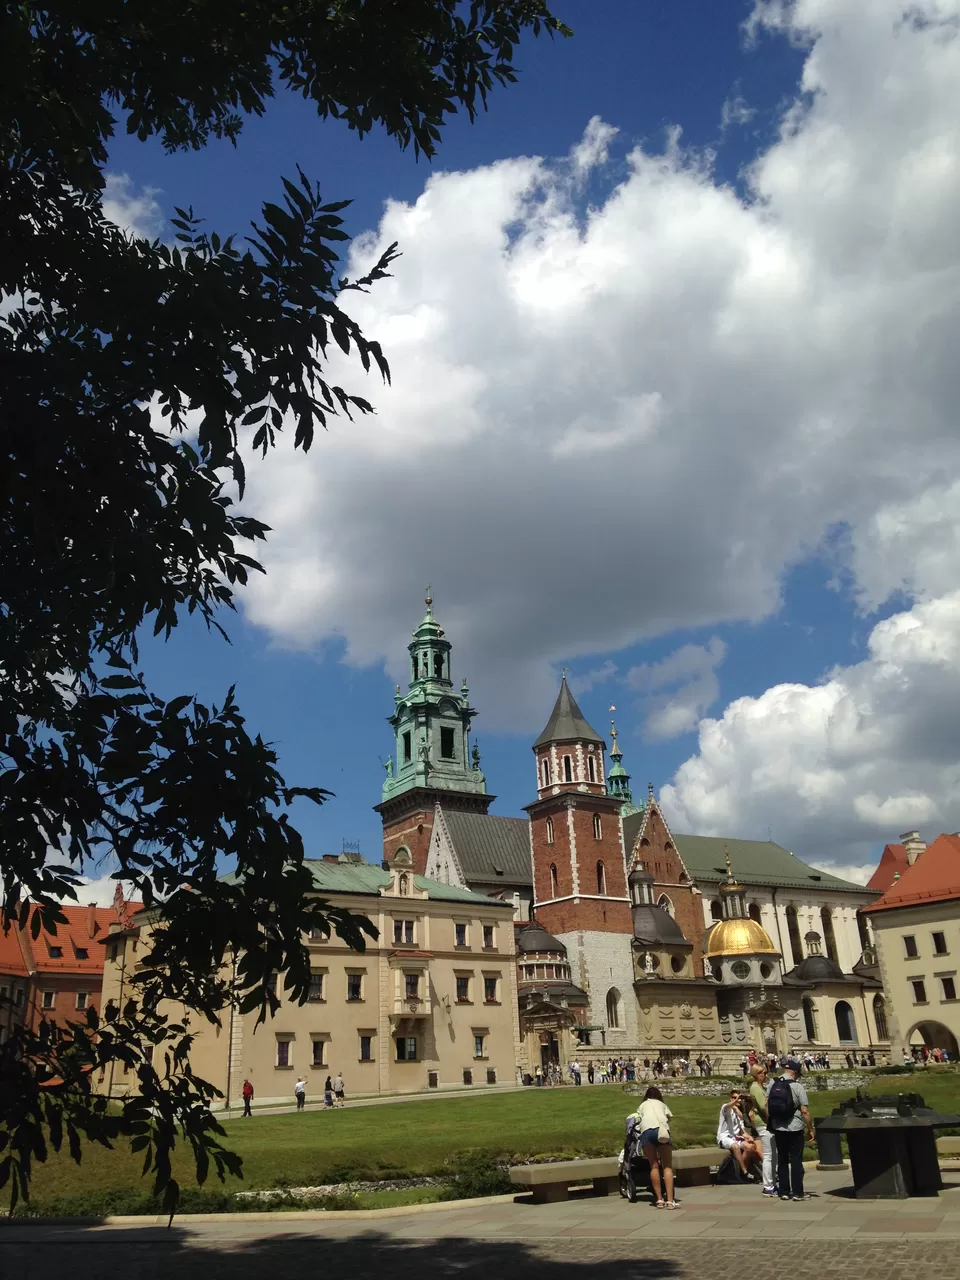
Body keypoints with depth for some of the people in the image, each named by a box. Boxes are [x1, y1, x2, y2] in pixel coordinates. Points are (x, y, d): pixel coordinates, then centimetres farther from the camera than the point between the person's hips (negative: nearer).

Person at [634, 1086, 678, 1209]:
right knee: (667, 1166, 1)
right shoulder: (662, 1104, 36)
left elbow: (638, 1121, 22)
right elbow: (669, 1117, 24)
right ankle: (670, 1200, -11)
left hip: (646, 1130, 0)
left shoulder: (642, 1105, 35)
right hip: (662, 1129, 0)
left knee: (654, 1166, 9)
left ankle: (659, 1199, 5)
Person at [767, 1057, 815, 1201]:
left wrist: (770, 1123, 13)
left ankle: (784, 1192, 13)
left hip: (778, 1129, 4)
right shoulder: (797, 1087, -13)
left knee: (782, 1160, 11)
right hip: (795, 1129, -4)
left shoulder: (772, 1085, 1)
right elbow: (804, 1111, -14)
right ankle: (797, 1192, 3)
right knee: (796, 1160, 3)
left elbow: (767, 1107, 3)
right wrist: (810, 1129, -4)